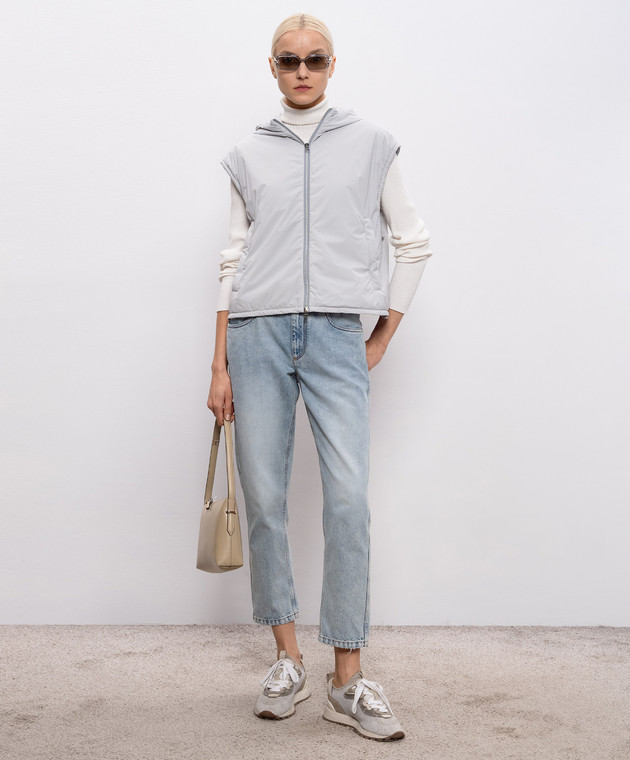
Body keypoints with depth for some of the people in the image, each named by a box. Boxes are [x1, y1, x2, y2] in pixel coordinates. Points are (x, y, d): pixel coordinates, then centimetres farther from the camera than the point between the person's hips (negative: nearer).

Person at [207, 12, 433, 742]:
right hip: (258, 333, 2)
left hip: (336, 337, -1)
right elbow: (233, 262, 11)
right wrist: (220, 365, 5)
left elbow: (413, 243, 14)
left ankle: (348, 679, -3)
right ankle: (287, 660, 14)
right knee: (264, 497, 0)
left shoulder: (370, 142, 11)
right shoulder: (248, 155, 13)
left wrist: (382, 339, 9)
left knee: (349, 497, -11)